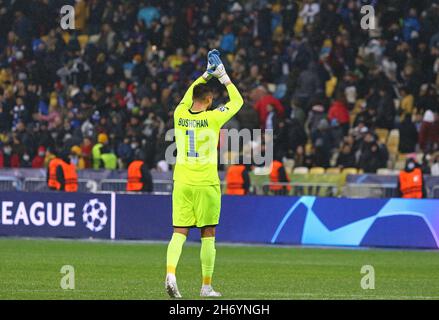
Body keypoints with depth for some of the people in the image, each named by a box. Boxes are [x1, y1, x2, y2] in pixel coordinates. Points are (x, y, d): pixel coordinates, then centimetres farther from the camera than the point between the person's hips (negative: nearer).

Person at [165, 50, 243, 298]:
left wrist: (206, 74, 32)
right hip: (206, 183, -3)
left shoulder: (180, 115, 2)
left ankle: (170, 273, -21)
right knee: (208, 235, 4)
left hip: (181, 182, 3)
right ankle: (207, 286, 8)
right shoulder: (213, 118, -8)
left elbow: (188, 96, 27)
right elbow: (237, 101, 9)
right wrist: (223, 77, 18)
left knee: (179, 232, 2)